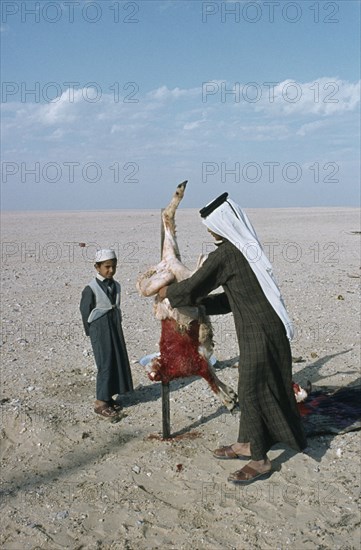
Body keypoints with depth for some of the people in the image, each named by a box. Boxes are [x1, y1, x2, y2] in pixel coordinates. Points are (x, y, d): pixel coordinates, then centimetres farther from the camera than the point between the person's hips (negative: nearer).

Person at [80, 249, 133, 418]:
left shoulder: (116, 285, 6)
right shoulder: (91, 288, -14)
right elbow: (85, 311, -8)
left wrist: (117, 326, 8)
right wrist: (91, 332, -3)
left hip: (115, 327, 7)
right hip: (100, 329, -7)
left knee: (118, 361, 9)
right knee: (105, 364, -6)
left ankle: (108, 397, 22)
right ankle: (100, 402, 2)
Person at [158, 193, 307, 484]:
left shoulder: (225, 254, -17)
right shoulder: (246, 247, 12)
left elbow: (193, 287, -11)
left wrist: (168, 293, 8)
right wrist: (199, 305, 18)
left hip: (259, 332, -9)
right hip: (261, 328, 9)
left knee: (253, 391, 0)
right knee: (250, 387, 18)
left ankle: (261, 461, 11)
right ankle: (246, 444, 32)